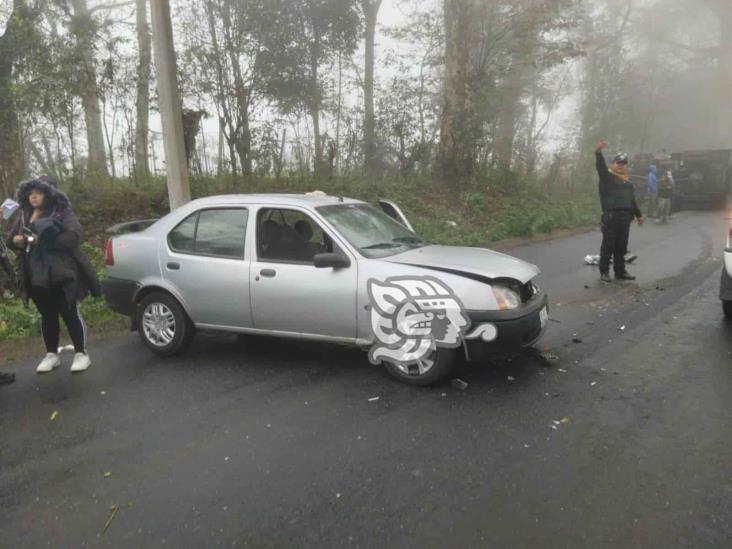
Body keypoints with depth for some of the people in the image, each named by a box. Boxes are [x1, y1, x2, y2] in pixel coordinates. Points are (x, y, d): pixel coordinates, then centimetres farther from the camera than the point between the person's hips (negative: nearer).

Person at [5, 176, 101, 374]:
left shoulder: (62, 212, -6)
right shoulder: (23, 215, 11)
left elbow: (74, 236, -18)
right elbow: (10, 239, 16)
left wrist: (46, 240, -23)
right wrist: (16, 241, -7)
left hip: (61, 274, -6)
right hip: (35, 275, 6)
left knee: (70, 313, 0)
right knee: (47, 315, 14)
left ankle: (81, 354, 9)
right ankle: (51, 355, 25)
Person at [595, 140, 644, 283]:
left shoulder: (628, 181, 21)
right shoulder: (607, 176, 1)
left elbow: (632, 200, 28)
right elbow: (600, 165, -19)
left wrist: (638, 215, 30)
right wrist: (599, 152, -37)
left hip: (625, 217, 6)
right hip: (611, 216, -6)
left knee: (622, 246, 10)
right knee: (608, 245, -4)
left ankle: (620, 271, 17)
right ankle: (604, 271, 3)